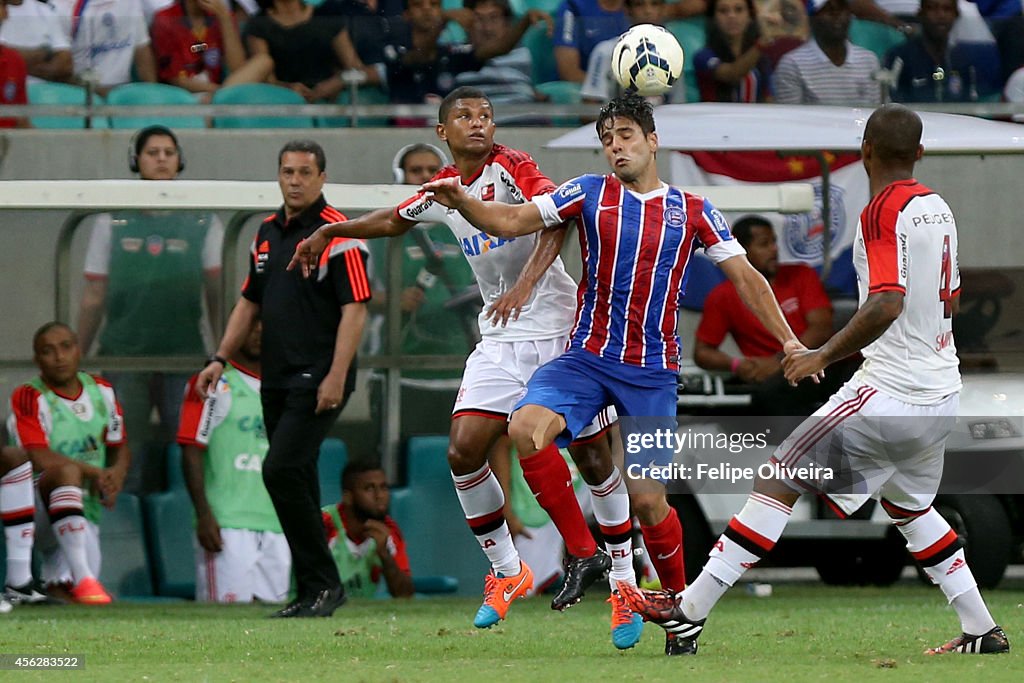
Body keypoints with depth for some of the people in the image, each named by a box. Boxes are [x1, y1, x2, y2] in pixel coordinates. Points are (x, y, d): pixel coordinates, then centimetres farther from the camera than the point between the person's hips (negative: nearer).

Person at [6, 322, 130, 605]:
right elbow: (39, 458, -21)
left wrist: (116, 476, -6)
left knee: (66, 591, -8)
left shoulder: (101, 391, 10)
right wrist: (94, 472, -26)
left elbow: (119, 447, 17)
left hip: (85, 512, 6)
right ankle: (81, 577, -45)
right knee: (67, 471, -39)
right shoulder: (30, 399, -10)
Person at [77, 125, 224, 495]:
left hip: (185, 356, 0)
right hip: (123, 356, 0)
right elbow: (94, 298, 7)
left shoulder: (203, 223, 6)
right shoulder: (111, 222, 6)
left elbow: (217, 295, 6)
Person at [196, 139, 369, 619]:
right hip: (276, 380, 8)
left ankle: (324, 583, -11)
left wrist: (336, 376, -22)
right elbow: (250, 302, 24)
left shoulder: (338, 234, -9)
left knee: (281, 471, -18)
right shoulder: (267, 233, 15)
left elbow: (355, 309, -15)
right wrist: (221, 358, 16)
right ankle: (311, 594, 13)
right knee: (296, 485, 8)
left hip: (318, 381, -8)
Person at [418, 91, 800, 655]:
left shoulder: (692, 212, 6)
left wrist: (787, 338, -1)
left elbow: (745, 276, 9)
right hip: (587, 356, 0)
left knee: (649, 497, -7)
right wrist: (462, 203, -19)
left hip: (653, 370, 0)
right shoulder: (590, 194, 5)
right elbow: (511, 221, 0)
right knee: (526, 428, -28)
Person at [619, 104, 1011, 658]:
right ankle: (982, 632, 25)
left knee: (777, 484, -6)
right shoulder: (938, 208, 11)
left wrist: (823, 357, -19)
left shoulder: (884, 211, -14)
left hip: (889, 394, -8)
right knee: (909, 506, 27)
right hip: (941, 393, 8)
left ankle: (690, 611, -9)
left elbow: (887, 304, -25)